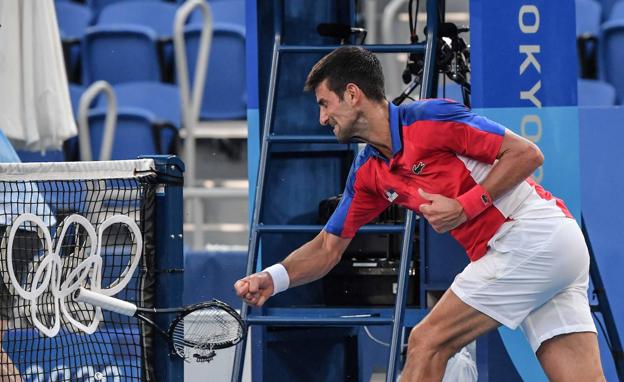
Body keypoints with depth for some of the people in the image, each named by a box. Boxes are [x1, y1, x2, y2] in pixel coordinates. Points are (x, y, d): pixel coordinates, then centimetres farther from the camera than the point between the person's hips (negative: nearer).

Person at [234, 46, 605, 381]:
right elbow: (329, 247, 17)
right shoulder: (368, 173, 15)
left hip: (530, 231, -8)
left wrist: (464, 207, -17)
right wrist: (272, 278, 0)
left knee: (427, 343, -6)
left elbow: (528, 153, -11)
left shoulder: (429, 117, -11)